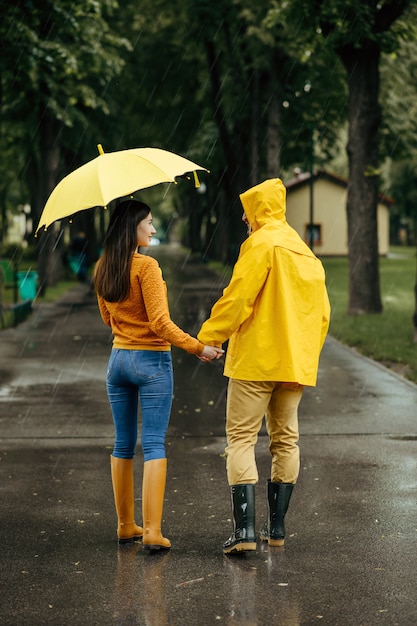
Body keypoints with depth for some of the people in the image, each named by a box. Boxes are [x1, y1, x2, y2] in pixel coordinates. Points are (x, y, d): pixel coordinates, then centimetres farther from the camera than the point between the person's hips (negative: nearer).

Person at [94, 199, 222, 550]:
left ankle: (126, 526, 20)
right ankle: (152, 531, -8)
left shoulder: (103, 269, 6)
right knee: (154, 445, -5)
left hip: (118, 360, 7)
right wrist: (198, 348, -13)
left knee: (123, 444, 13)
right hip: (151, 362, -7)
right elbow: (160, 322, -19)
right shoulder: (146, 266, -15)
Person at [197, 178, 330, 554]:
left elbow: (238, 296, -17)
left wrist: (208, 337, -9)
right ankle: (277, 528, 14)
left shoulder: (261, 244, -8)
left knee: (242, 438, -6)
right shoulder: (307, 254, 17)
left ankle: (245, 529, -14)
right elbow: (322, 312, 17)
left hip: (256, 359, -7)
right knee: (286, 440, 12)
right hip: (295, 363, 7)